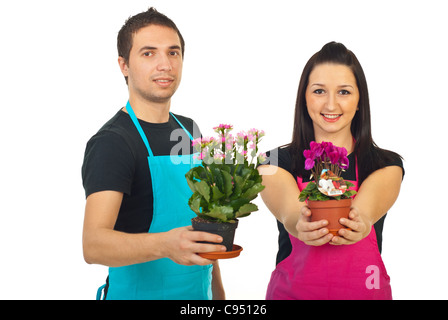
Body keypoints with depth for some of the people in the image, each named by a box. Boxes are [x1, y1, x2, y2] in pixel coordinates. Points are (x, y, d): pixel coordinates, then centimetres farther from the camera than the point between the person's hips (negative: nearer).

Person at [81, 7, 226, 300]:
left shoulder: (189, 131, 6)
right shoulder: (112, 142, -18)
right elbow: (93, 245, -30)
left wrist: (217, 288, 8)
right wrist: (165, 245, -45)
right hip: (138, 293, -7)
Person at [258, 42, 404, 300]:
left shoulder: (386, 165, -3)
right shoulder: (275, 162, -5)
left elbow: (364, 208, -23)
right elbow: (289, 211, -25)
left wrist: (358, 224, -46)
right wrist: (302, 225, -47)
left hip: (364, 291, 1)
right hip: (293, 291, -1)